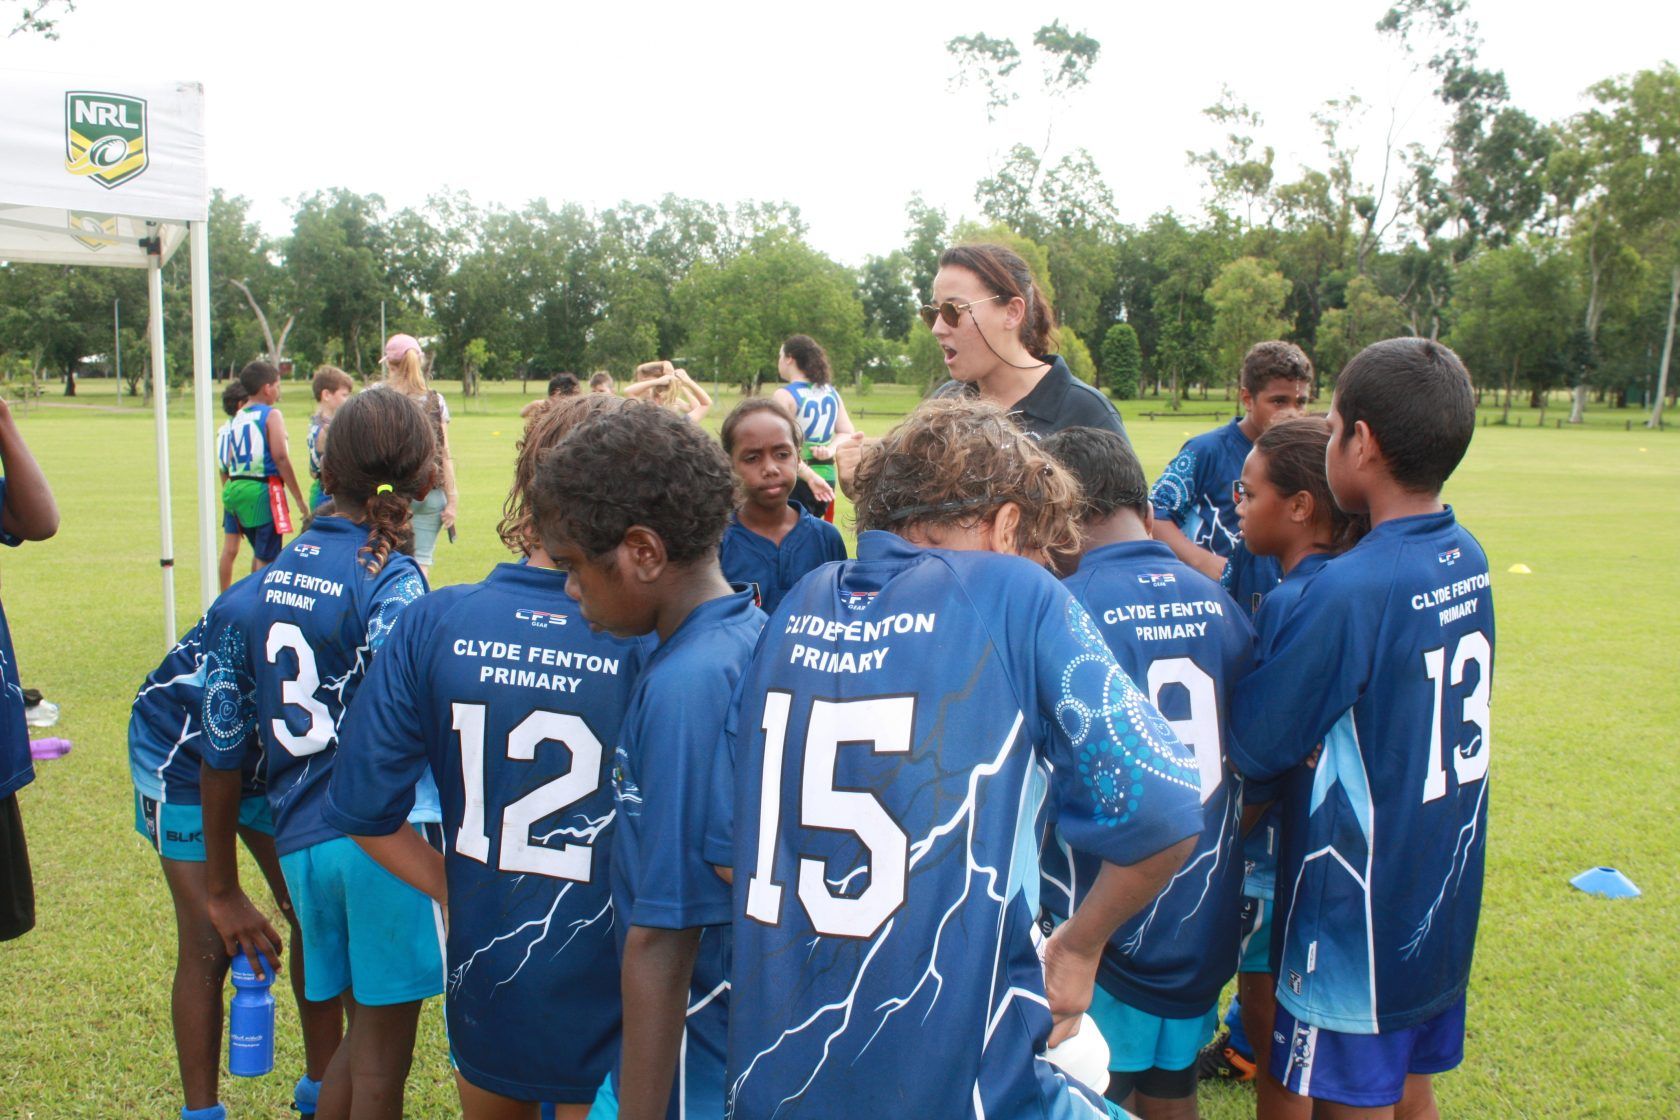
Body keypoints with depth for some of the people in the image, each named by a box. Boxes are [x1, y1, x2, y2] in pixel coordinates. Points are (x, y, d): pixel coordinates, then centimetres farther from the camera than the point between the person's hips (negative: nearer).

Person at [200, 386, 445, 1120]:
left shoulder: (260, 585, 9)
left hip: (300, 842, 6)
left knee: (363, 1032, 24)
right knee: (382, 1051, 10)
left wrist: (223, 893, 20)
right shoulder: (392, 582, -10)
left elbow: (222, 755, 11)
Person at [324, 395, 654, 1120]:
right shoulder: (656, 648, -23)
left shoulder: (433, 625, -13)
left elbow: (363, 809, -7)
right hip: (611, 1002, -3)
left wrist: (452, 888, 5)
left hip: (484, 987, 3)